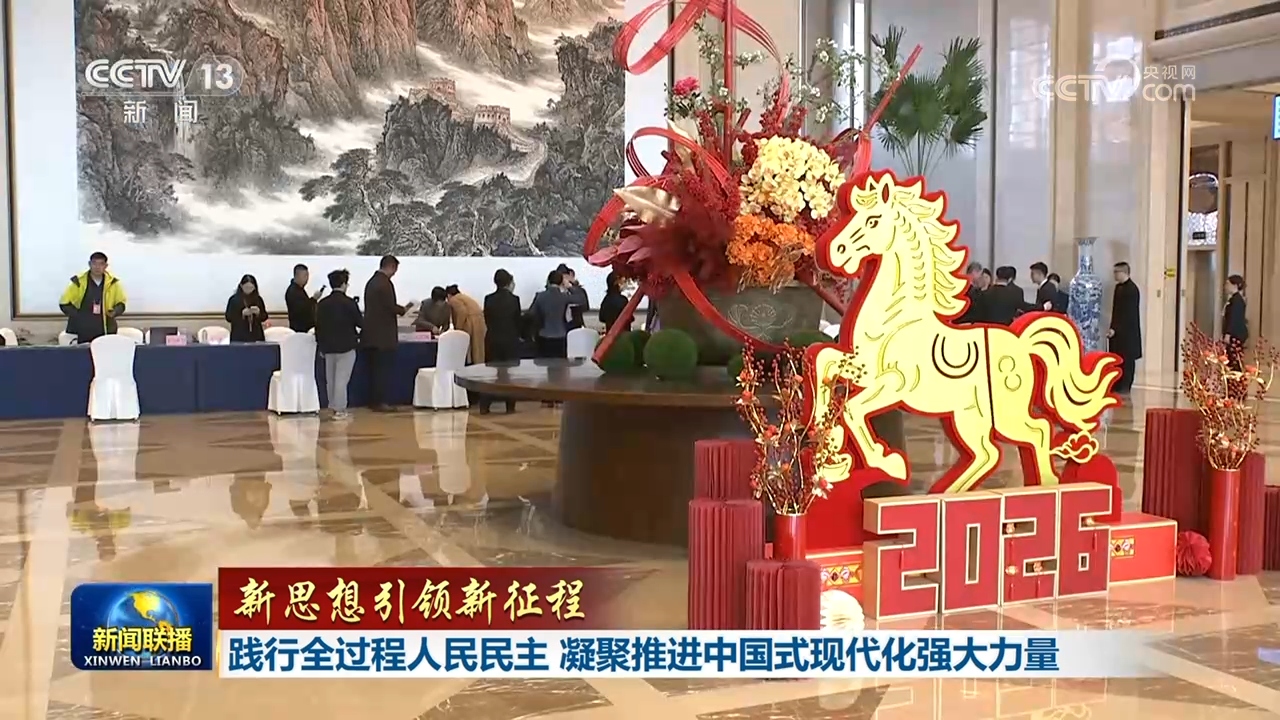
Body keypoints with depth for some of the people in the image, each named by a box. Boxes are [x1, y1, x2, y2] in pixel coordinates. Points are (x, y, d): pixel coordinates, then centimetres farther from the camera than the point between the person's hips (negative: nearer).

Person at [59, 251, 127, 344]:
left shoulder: (112, 283, 3)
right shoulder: (79, 282, -3)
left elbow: (121, 302, 16)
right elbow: (64, 303, 3)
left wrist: (115, 312, -6)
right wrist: (78, 316, -7)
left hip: (106, 333, 2)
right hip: (82, 334, -2)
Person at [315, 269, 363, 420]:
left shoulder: (322, 303, 3)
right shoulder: (349, 302, -12)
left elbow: (318, 327, 6)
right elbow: (360, 322, -7)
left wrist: (321, 346, 14)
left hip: (328, 346, 5)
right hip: (346, 346, -5)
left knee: (330, 378, 13)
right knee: (342, 378, -3)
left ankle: (334, 407, 20)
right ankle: (340, 409, -2)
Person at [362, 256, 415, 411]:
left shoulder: (371, 282, 13)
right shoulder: (385, 283, -15)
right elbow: (391, 307, -19)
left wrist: (399, 308, 22)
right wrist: (404, 309, -1)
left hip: (371, 334, 9)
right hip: (383, 335, -9)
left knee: (375, 369, 12)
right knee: (383, 369, -5)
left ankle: (373, 400, 16)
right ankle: (379, 402, -3)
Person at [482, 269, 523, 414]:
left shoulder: (488, 299, -2)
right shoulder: (514, 299, -9)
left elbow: (487, 320, 4)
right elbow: (518, 320, -2)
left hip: (492, 340, 2)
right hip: (510, 340, -2)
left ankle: (484, 406, 4)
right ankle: (510, 406, 7)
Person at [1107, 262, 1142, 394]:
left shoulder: (1132, 289, -16)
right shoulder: (1118, 287, 11)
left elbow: (1129, 313, -20)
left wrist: (1115, 329, -21)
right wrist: (1113, 328, 10)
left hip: (1127, 332, -8)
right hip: (1117, 331, 8)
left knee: (1126, 360, -1)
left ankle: (1125, 388, 5)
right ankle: (1116, 387, 15)